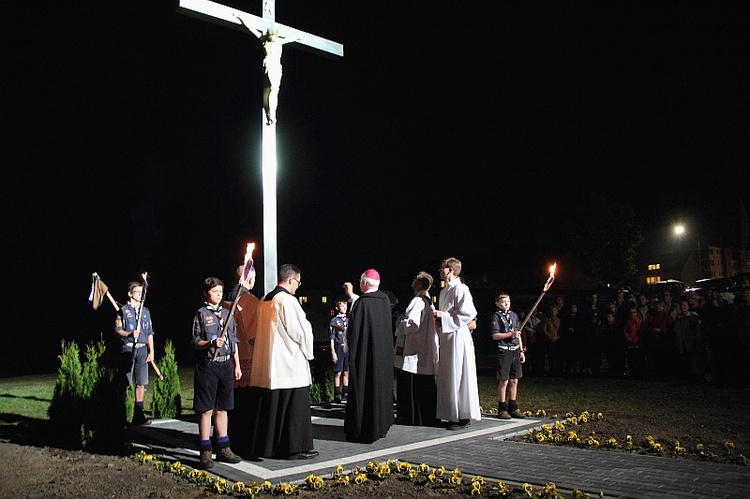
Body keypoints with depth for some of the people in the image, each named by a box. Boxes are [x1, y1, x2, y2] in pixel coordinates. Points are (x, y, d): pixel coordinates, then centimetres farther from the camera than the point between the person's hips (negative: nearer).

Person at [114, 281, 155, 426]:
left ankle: (138, 414, 9)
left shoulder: (145, 311, 16)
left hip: (142, 349, 4)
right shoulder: (123, 310, 2)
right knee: (125, 383, -1)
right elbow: (117, 330, -3)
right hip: (128, 348, -4)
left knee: (141, 383, 3)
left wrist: (151, 351, 10)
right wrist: (130, 334, -20)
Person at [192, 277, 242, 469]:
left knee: (222, 408, 11)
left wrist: (237, 365, 13)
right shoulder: (201, 314, -2)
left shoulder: (227, 313, 12)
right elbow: (195, 342, -5)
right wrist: (211, 343, -23)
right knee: (207, 410, 0)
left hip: (226, 364, 5)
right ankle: (206, 452, 7)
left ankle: (224, 448, 19)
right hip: (207, 365, -5)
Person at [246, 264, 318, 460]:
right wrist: (307, 351, 5)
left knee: (267, 407, 12)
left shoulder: (264, 301, 11)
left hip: (266, 366, 8)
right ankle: (294, 447, 4)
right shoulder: (288, 301, -14)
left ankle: (263, 446, 18)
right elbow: (301, 331, -13)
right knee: (294, 407, 0)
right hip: (290, 364, -8)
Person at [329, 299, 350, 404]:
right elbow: (332, 337, -4)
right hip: (339, 348, -5)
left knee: (346, 373, 9)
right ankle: (337, 394, 3)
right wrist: (333, 352, -9)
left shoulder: (348, 320, 13)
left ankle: (345, 393, 16)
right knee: (338, 373, -2)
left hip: (349, 349, 5)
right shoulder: (334, 320, -1)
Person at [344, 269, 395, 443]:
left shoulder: (361, 303, -16)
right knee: (381, 388, 15)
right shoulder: (385, 299, 3)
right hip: (384, 355, 7)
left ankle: (363, 431, 3)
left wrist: (351, 355, -7)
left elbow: (354, 330, -15)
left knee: (363, 391, 0)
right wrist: (351, 295, 33)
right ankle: (381, 426, 23)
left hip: (365, 355, -7)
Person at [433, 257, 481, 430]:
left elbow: (469, 313, -19)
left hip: (458, 337, -9)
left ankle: (463, 416, 2)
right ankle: (453, 415, 17)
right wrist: (439, 319, 4)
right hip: (446, 338, 9)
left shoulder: (460, 289, -11)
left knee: (458, 376, -5)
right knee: (448, 377, 10)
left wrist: (443, 315, -17)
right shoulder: (444, 291, 17)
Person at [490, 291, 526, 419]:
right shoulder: (496, 316, -4)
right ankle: (502, 409, 6)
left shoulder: (514, 315, 14)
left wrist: (521, 351, 15)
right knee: (504, 381, -2)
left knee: (514, 381, 8)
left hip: (515, 351, 6)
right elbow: (495, 335, -12)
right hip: (504, 351, -6)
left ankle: (513, 408, 16)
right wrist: (511, 334, -19)